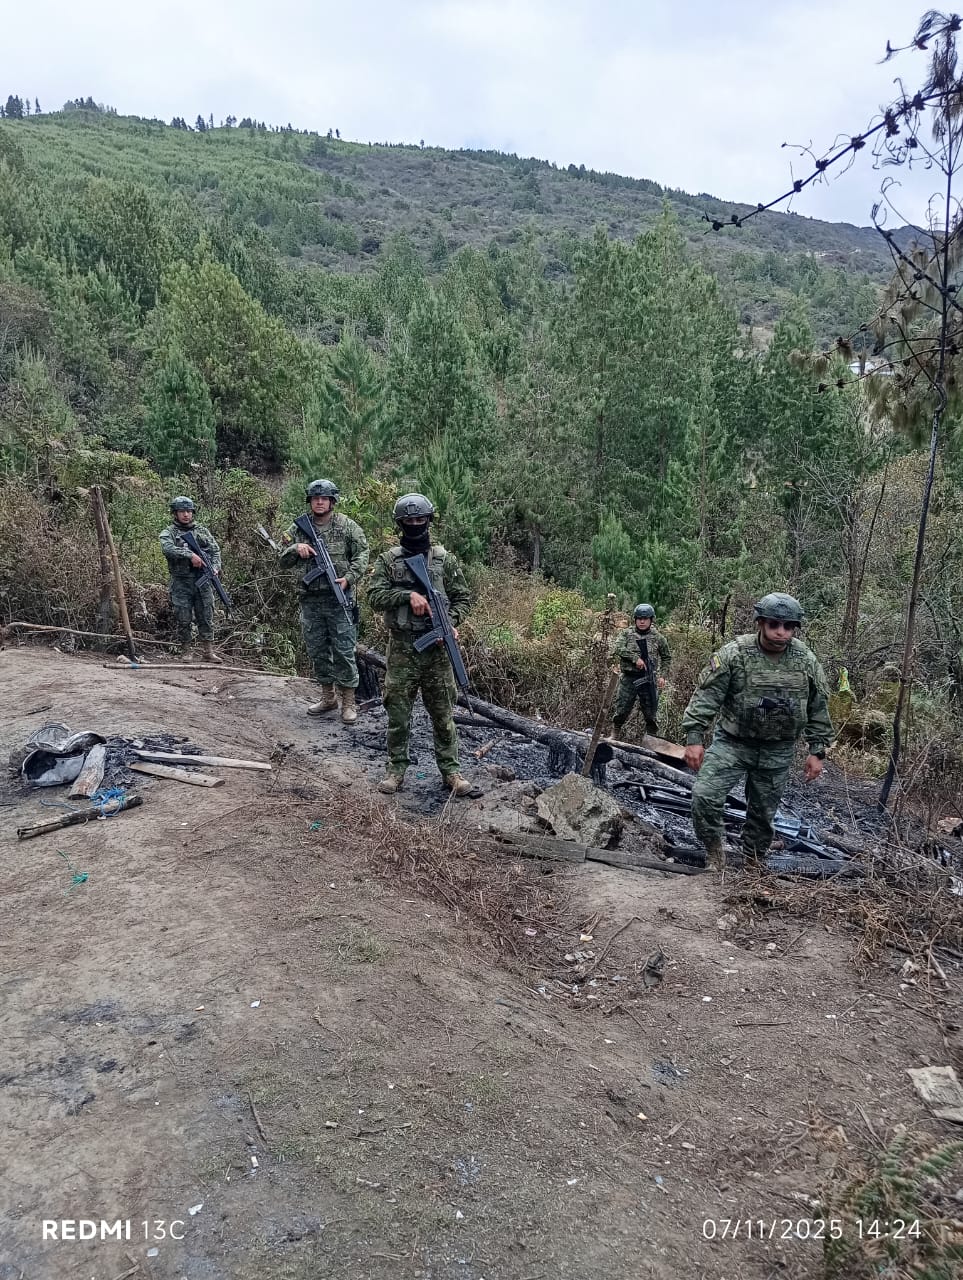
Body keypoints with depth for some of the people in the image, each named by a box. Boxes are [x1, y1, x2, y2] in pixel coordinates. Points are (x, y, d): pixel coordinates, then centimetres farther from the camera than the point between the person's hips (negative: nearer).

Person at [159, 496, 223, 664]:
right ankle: (187, 651, 11)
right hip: (181, 583, -2)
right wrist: (190, 554, -29)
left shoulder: (203, 530, 15)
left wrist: (215, 567, -8)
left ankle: (208, 651, 9)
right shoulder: (168, 533, 3)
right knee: (184, 620, 0)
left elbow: (215, 550, 11)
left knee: (206, 617, 3)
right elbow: (168, 549, -18)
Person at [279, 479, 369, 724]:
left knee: (344, 650, -3)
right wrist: (296, 548, -10)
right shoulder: (299, 528, 9)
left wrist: (349, 577, -15)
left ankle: (348, 702, 5)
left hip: (339, 598, -4)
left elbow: (362, 554, -1)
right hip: (310, 600, 4)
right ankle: (328, 697, 25)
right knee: (317, 650, 12)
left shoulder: (347, 526, -1)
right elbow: (283, 560, 11)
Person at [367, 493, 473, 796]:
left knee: (443, 713, 6)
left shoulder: (444, 559, 5)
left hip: (436, 646, 0)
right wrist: (408, 594, -21)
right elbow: (375, 596, -7)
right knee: (398, 712, 5)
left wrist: (451, 622, -11)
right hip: (401, 647, 0)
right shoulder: (388, 560, 4)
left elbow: (462, 597, 8)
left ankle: (450, 771, 16)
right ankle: (396, 769, 19)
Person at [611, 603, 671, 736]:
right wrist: (635, 658, -23)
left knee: (651, 712, 8)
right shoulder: (626, 634, 0)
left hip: (649, 679, 1)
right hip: (629, 678, -1)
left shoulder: (658, 637, 4)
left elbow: (666, 657, 16)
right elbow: (616, 649, -16)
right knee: (621, 710, 5)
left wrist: (662, 676, 4)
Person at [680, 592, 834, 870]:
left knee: (764, 811, 12)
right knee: (704, 795, -16)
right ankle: (714, 851, 9)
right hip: (732, 743, -2)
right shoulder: (734, 654, -14)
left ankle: (752, 863, 33)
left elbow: (818, 709, 6)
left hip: (777, 752, 3)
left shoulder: (806, 661, -4)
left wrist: (817, 751, 4)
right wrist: (693, 738, -20)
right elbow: (706, 696, -14)